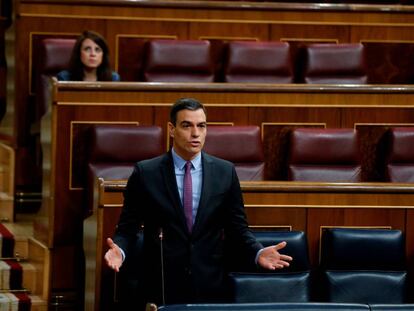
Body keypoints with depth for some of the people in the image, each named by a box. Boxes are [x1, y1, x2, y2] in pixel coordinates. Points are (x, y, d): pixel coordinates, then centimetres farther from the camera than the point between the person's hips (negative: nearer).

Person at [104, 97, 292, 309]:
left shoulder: (226, 172, 4)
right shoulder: (145, 173, -1)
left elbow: (237, 227, 8)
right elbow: (127, 228, 2)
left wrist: (258, 253, -9)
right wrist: (119, 250, -18)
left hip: (211, 288, 2)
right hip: (162, 288, -1)